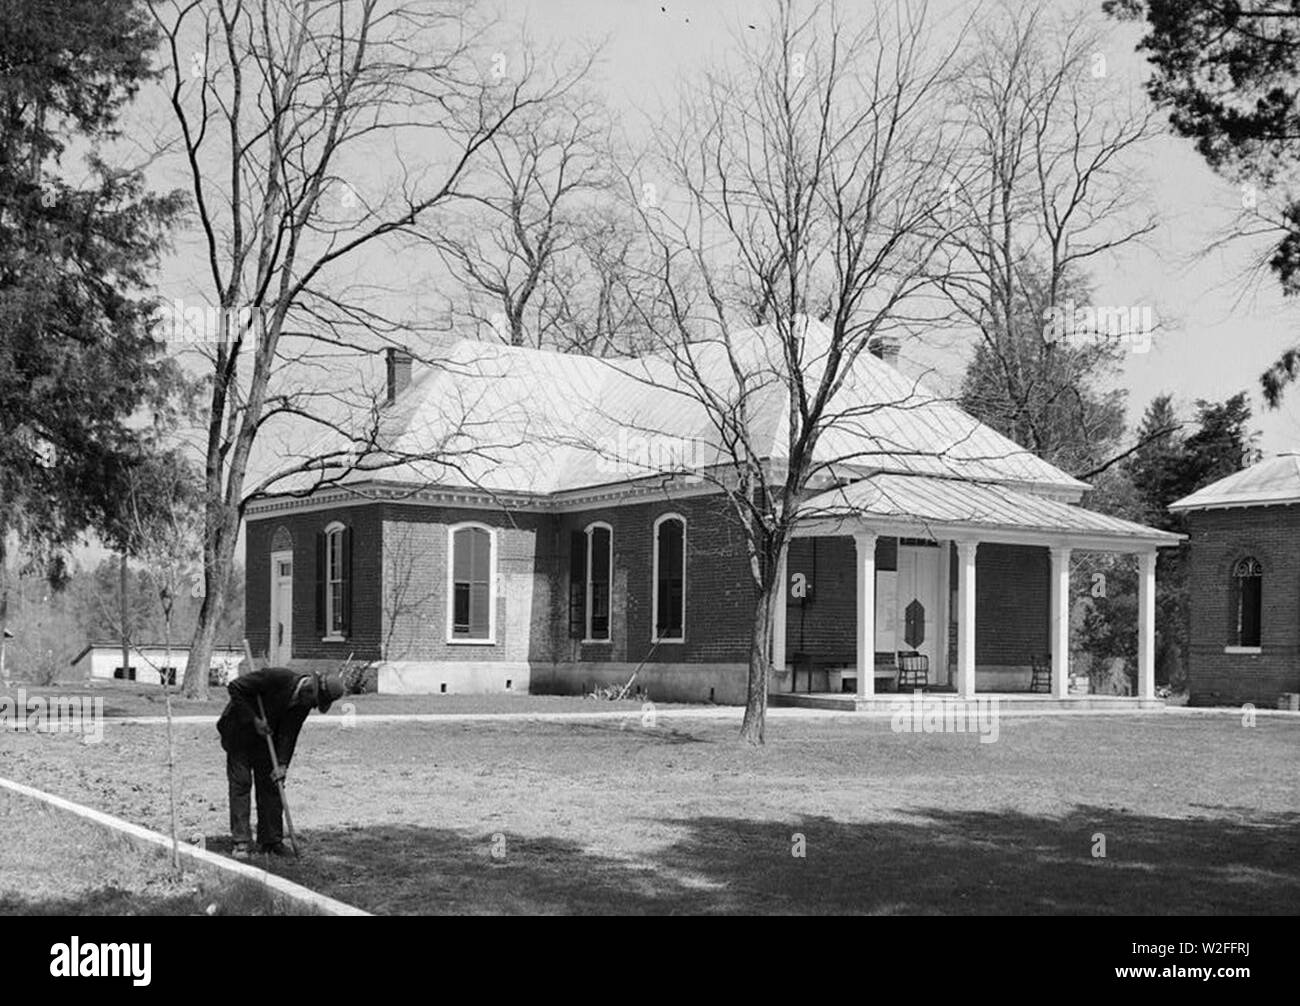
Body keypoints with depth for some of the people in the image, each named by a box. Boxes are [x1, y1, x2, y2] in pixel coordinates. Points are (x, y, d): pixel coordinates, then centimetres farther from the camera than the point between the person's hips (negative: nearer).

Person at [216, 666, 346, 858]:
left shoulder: (305, 701, -12)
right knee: (241, 783, -8)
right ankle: (241, 843, -8)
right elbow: (235, 687, -27)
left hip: (265, 736, 6)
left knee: (271, 785, 2)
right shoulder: (275, 677, -32)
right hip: (240, 731, -6)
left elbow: (289, 733, -8)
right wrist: (253, 720, -26)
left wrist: (282, 763, -19)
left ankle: (271, 841, 8)